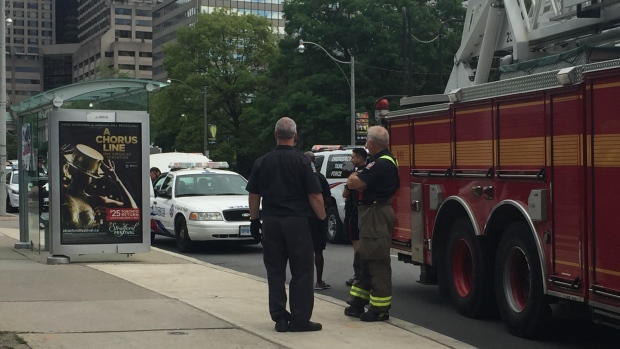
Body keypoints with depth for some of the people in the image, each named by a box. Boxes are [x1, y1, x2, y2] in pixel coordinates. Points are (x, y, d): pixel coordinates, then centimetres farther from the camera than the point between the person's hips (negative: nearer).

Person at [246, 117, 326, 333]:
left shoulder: (262, 162, 4)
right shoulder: (302, 162, -8)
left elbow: (254, 194, 8)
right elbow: (315, 195, -10)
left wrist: (254, 220, 16)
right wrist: (322, 219, -1)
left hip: (270, 222, 4)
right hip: (296, 222, -4)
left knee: (275, 271, 10)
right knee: (301, 272, 2)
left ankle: (279, 317, 10)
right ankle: (300, 319, 1)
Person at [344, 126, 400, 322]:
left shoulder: (381, 163, -20)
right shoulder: (386, 160, 15)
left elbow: (353, 183, -22)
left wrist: (355, 176, 0)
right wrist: (359, 178, -2)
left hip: (376, 214, -11)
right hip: (371, 213, 11)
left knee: (377, 262, -6)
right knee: (366, 260, 16)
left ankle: (380, 309, 0)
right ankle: (358, 303, 24)